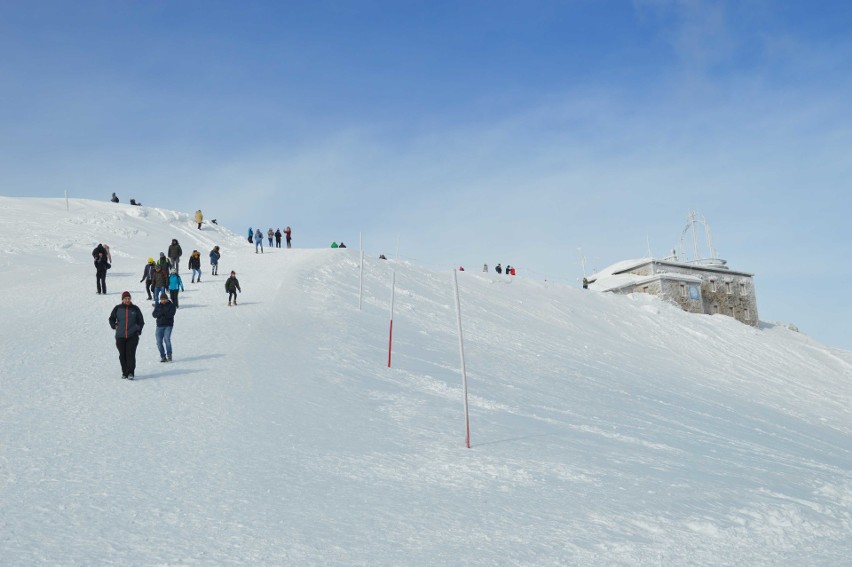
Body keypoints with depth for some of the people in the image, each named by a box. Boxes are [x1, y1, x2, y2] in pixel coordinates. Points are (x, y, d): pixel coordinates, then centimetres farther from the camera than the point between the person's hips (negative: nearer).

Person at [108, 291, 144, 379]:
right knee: (122, 355, 5)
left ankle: (130, 373, -13)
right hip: (120, 336, 1)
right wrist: (114, 326, 8)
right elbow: (111, 319, 21)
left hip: (132, 336, -1)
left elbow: (141, 321, 16)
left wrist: (138, 330, 7)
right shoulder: (117, 308, 5)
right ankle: (124, 372, 17)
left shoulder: (135, 309, 6)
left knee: (131, 354, -11)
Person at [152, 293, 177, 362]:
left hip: (168, 325, -4)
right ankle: (163, 356, 10)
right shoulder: (158, 306, 11)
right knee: (159, 341, -2)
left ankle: (169, 355, -9)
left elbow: (171, 315, -13)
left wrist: (163, 313, -20)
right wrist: (160, 313, -17)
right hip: (160, 325, 4)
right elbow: (154, 315, 0)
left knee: (167, 339, -21)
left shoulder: (172, 305, 1)